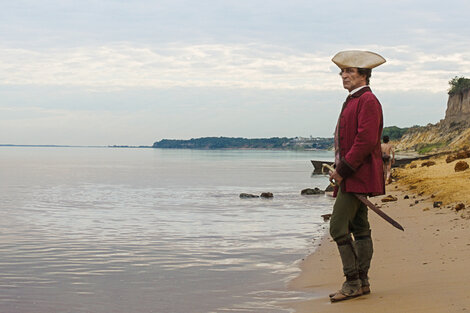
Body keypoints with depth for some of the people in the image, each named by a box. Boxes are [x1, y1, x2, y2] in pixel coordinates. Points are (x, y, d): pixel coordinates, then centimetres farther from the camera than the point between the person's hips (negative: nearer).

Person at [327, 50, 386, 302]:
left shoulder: (367, 100, -12)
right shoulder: (353, 101, 19)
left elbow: (366, 140, -22)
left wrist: (343, 170, -19)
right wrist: (339, 169, 12)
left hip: (358, 175, -10)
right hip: (353, 176, 10)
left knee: (338, 227, -13)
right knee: (359, 228, 11)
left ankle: (352, 282, -7)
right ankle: (362, 283, 17)